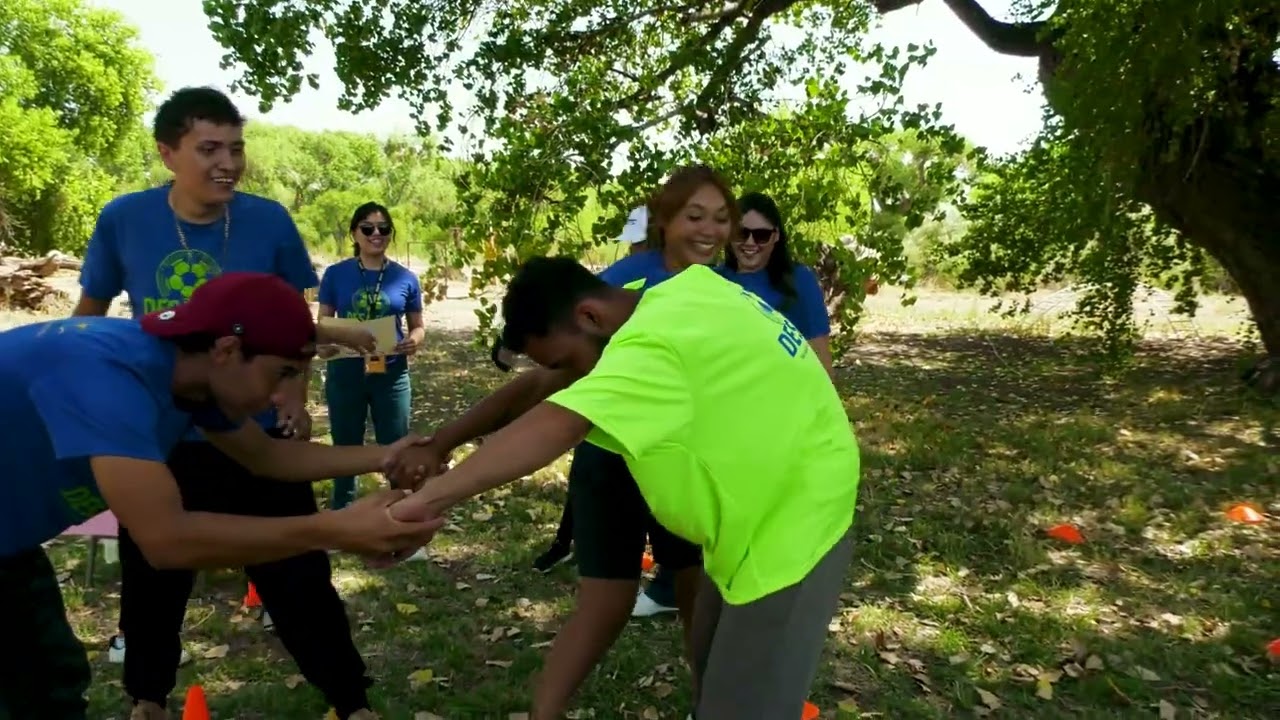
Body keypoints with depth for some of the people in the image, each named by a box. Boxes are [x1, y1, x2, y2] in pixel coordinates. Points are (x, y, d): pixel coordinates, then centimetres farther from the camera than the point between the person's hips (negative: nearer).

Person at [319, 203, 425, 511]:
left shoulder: (406, 278, -1)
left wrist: (414, 341, -16)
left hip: (392, 375, 0)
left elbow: (417, 326, 6)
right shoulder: (336, 274, -2)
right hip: (345, 373, 0)